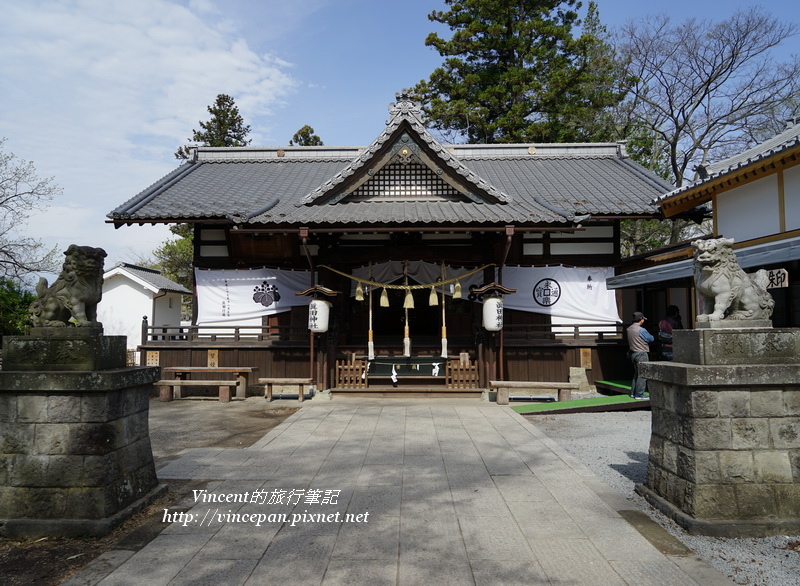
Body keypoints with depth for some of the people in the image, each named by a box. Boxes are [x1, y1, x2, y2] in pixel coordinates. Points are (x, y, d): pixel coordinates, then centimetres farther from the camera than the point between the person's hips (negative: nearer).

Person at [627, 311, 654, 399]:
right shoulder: (641, 330, -18)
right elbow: (651, 339, -6)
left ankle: (633, 392, 20)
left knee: (636, 373, 18)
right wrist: (651, 335, 14)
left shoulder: (629, 329, 6)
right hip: (641, 354, -8)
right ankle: (639, 394, -1)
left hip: (633, 353, 8)